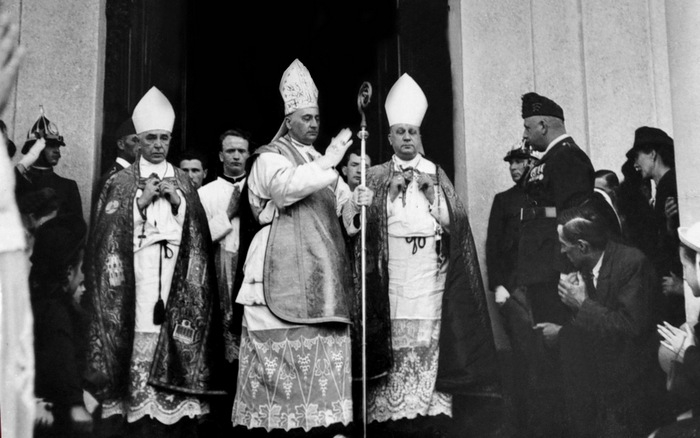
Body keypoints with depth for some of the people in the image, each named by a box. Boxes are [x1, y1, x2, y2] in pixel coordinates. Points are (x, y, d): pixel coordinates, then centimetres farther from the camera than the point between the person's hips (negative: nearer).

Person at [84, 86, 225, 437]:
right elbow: (108, 228, 0)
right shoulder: (121, 181, 10)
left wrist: (177, 201, -3)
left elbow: (198, 231, 11)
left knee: (174, 345, -7)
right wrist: (142, 200, -6)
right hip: (134, 277, -1)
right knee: (136, 344, -11)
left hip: (175, 279, 2)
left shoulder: (183, 181, 16)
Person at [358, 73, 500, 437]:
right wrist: (392, 190, -7)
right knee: (395, 344, -6)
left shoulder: (437, 174, 14)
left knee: (431, 343, -5)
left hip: (430, 272, 1)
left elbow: (453, 220, 7)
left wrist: (431, 191, -4)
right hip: (391, 275, -1)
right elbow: (366, 220, 1)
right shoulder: (377, 176, 10)